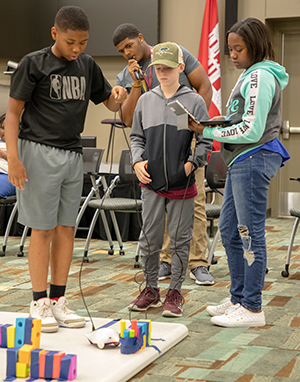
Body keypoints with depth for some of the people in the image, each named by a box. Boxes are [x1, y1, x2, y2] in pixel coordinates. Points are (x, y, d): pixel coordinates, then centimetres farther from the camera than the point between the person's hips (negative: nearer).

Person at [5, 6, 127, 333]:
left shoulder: (87, 65, 11)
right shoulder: (34, 63, -6)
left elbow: (109, 103, 21)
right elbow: (13, 112, -6)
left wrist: (118, 95, -3)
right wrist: (12, 157, -16)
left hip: (73, 154, 6)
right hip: (39, 152, -6)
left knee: (66, 228, 7)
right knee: (42, 229, -3)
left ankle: (58, 300, 16)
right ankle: (39, 303, 6)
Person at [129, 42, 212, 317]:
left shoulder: (195, 101, -1)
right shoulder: (145, 100, 9)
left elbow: (206, 141, 1)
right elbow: (136, 136, 16)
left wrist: (192, 163, -12)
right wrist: (137, 161, 0)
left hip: (182, 185, -3)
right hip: (151, 184, 3)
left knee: (180, 240, 5)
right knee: (149, 240, 8)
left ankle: (175, 293, 17)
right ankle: (151, 290, 22)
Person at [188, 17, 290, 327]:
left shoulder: (260, 77, -13)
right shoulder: (249, 75, 18)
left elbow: (251, 131, -19)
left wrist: (209, 132, -12)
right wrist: (219, 122, 4)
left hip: (254, 159, -11)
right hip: (241, 161, 11)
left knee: (250, 233, -6)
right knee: (229, 230, 14)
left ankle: (252, 308, 2)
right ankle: (238, 298, 24)